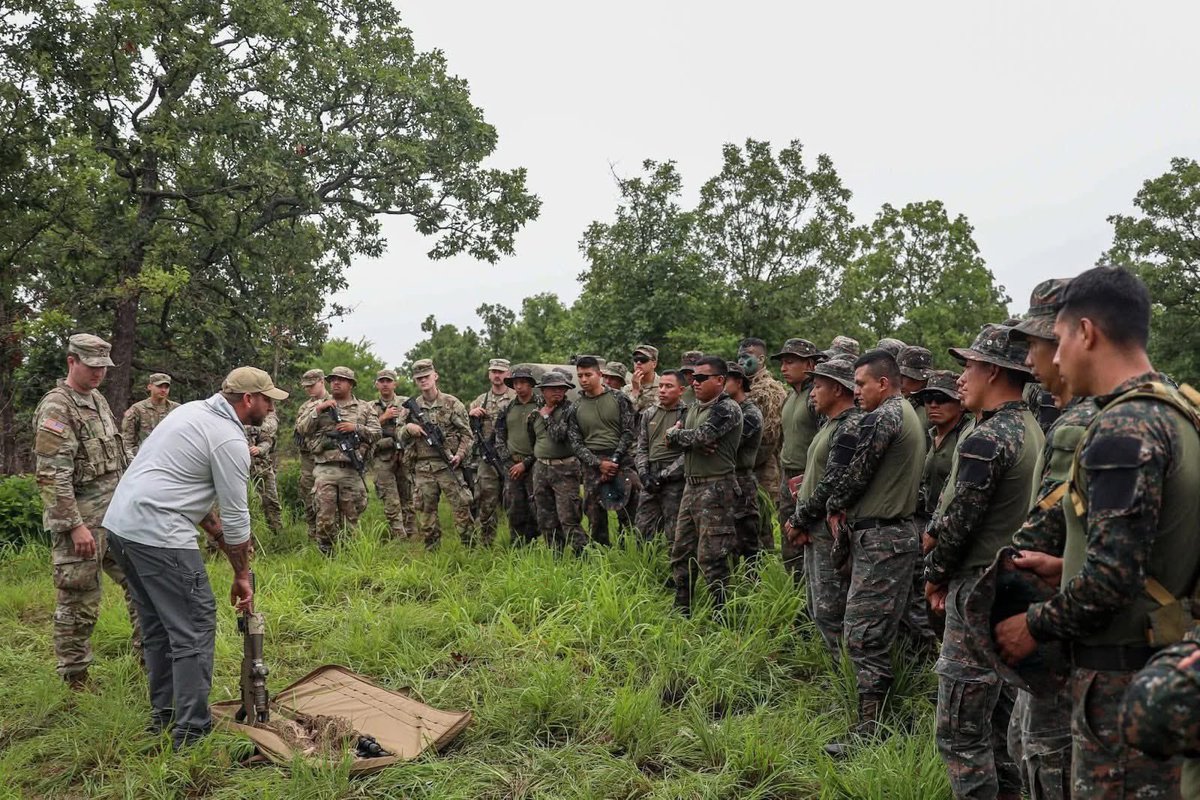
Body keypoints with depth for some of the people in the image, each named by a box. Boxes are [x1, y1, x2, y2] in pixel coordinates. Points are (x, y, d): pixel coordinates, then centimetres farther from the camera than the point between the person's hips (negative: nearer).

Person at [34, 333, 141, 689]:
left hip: (114, 516, 8)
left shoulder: (98, 400, 12)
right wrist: (76, 525, -22)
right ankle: (74, 679, 16)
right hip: (79, 521, -8)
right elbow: (52, 475, -20)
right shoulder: (56, 408, -14)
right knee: (78, 603, 2)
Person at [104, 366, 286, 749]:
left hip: (119, 522, 10)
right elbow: (236, 514, -8)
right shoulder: (230, 440, -12)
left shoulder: (193, 410, 16)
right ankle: (191, 732, 0)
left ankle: (164, 716, 28)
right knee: (194, 630, -3)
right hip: (160, 535, -10)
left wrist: (223, 538, 18)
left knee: (159, 626, 19)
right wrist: (242, 574, 4)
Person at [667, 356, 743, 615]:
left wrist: (675, 433, -4)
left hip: (716, 489, -9)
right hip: (691, 486, 9)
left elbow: (699, 437, -23)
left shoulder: (727, 409, -12)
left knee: (711, 557, -6)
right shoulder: (695, 408, 16)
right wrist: (696, 444, -13)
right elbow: (679, 441, 8)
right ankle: (681, 611, 27)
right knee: (681, 551, 15)